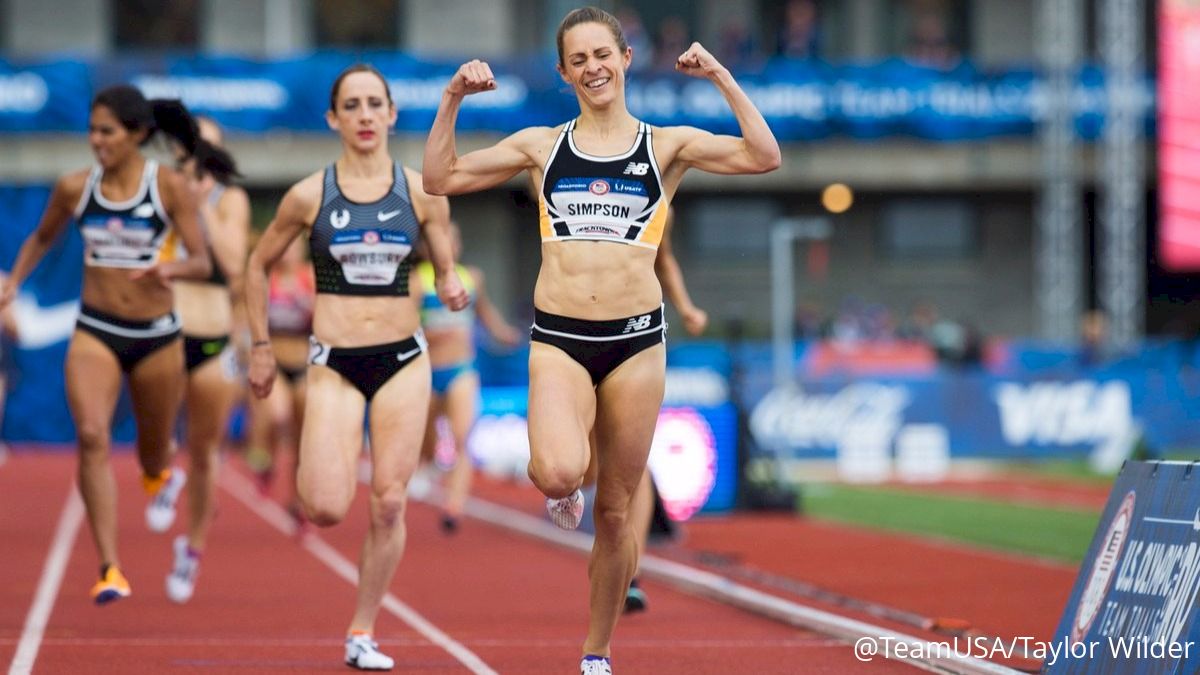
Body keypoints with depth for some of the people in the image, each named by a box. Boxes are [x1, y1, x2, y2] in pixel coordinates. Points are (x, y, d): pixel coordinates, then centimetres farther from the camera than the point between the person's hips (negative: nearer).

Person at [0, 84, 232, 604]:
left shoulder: (168, 186, -9)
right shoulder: (74, 188, -2)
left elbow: (203, 263, -10)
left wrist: (170, 270, -30)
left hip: (156, 334, -1)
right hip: (95, 331, 1)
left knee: (153, 452, 15)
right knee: (92, 435, -22)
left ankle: (161, 478, 57)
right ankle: (109, 569, -22)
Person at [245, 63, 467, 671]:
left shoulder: (422, 193, 1)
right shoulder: (309, 196, -2)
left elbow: (445, 271, 10)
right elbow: (258, 266, 11)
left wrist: (451, 290, -13)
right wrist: (261, 348, 9)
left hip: (403, 359, 1)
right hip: (335, 365, -1)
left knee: (388, 504, -2)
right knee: (327, 511, -14)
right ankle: (311, 474, 23)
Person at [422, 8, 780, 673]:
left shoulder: (666, 145, 6)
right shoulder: (541, 145, 10)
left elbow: (763, 157, -7)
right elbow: (441, 178, 9)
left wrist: (721, 78, -9)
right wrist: (452, 100, 1)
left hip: (636, 341, 0)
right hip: (559, 340, 0)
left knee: (613, 513, 6)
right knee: (560, 472, -29)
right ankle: (558, 486, 9)